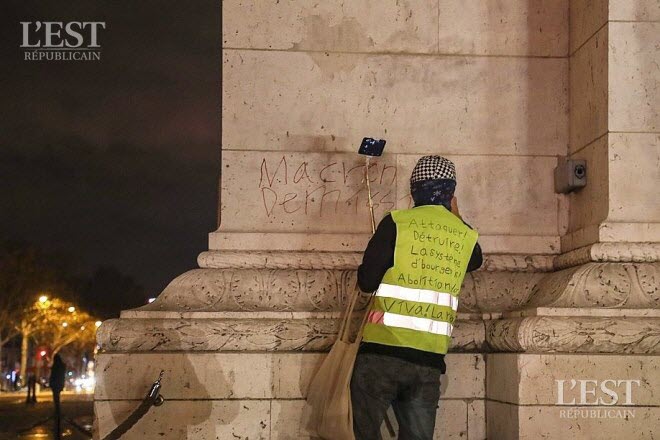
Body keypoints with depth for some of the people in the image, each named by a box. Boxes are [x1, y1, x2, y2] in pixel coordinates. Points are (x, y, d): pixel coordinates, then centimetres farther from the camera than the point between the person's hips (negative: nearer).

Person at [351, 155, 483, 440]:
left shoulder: (397, 222, -3)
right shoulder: (465, 236, 8)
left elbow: (366, 282, -5)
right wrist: (455, 217, 40)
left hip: (382, 350, -3)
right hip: (430, 360, 3)